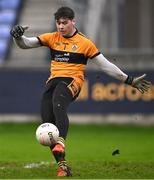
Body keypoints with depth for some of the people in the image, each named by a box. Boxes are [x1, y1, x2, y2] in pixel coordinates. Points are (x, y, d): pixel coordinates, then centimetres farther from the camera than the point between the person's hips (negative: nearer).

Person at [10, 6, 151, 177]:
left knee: (58, 105, -37)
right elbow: (25, 44, 10)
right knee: (47, 122, -11)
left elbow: (105, 65, 9)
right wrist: (18, 36, -13)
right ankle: (62, 166, -6)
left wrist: (129, 80, 6)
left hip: (72, 81, -4)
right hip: (53, 80, 5)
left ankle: (60, 142, -59)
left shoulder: (85, 43, 6)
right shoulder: (52, 38, 15)